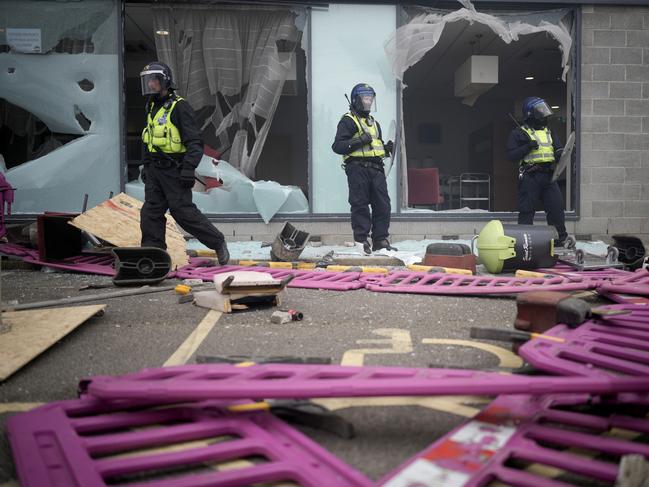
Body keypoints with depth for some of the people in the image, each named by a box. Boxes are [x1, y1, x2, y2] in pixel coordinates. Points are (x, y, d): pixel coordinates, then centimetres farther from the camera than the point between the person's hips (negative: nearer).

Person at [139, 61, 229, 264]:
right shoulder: (152, 107, 15)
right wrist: (146, 166, 24)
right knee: (151, 213, 5)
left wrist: (189, 168, -24)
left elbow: (195, 142, -17)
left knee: (184, 212, -7)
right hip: (155, 170, 8)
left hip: (175, 171, -8)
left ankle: (218, 242, 8)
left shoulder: (179, 107, -12)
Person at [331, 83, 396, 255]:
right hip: (358, 168, -7)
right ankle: (361, 240, 2)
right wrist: (359, 141, -18)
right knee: (360, 205, -5)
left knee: (383, 205, 2)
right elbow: (337, 146, -8)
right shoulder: (348, 121, 1)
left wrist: (386, 148, 12)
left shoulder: (374, 123, 26)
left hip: (376, 168, 7)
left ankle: (380, 240, 8)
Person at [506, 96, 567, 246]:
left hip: (548, 176, 5)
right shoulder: (519, 133, 2)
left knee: (557, 207, 1)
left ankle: (560, 239, 14)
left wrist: (560, 154, -1)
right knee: (526, 211, -2)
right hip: (529, 176, -5)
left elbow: (558, 149, 23)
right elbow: (511, 155, -5)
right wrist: (528, 147, -17)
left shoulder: (549, 132, 20)